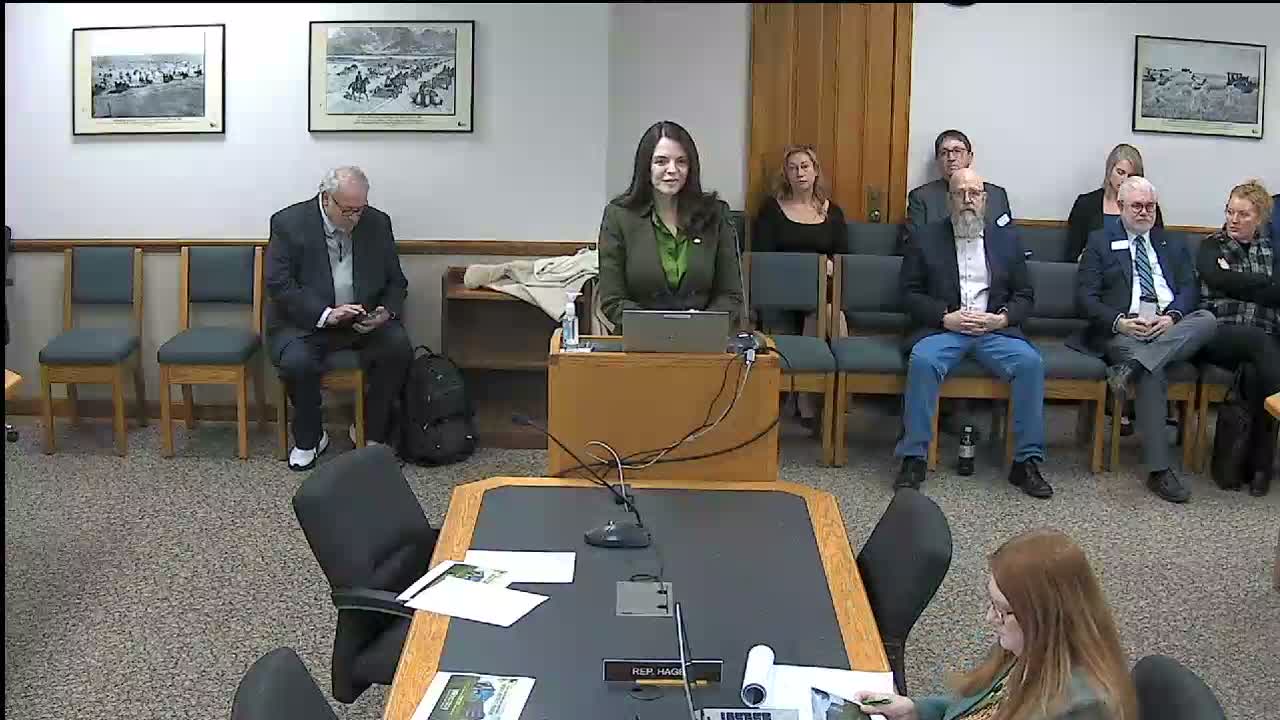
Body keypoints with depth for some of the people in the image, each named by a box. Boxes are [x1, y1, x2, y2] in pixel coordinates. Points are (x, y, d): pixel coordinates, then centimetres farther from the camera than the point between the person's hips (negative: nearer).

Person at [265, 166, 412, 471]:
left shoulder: (377, 223, 2)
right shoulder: (289, 223, -8)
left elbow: (395, 281, 9)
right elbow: (279, 284, -13)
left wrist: (386, 312, -13)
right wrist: (326, 314, -25)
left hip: (363, 321, 3)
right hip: (306, 321, -3)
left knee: (398, 348, -24)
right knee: (297, 362, -31)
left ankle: (370, 432, -4)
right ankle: (309, 438, -3)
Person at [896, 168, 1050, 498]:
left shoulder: (1006, 239, 15)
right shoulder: (926, 239, 8)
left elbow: (1025, 295, 13)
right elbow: (910, 293, 3)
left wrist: (1002, 318, -7)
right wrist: (946, 318, -12)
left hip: (995, 330, 2)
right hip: (943, 328, -2)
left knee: (1031, 362, -26)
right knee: (922, 360, -33)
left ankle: (1027, 461, -16)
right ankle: (913, 458, -25)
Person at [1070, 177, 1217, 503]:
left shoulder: (1173, 245, 24)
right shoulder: (1100, 242, 14)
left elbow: (1189, 289, 11)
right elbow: (1085, 295, 4)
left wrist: (1172, 316, -12)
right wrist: (1119, 321, -14)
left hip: (1173, 330, 4)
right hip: (1122, 330, -4)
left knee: (1207, 319, -29)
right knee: (1153, 373, -34)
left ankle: (1131, 367, -38)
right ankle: (1158, 470, -33)